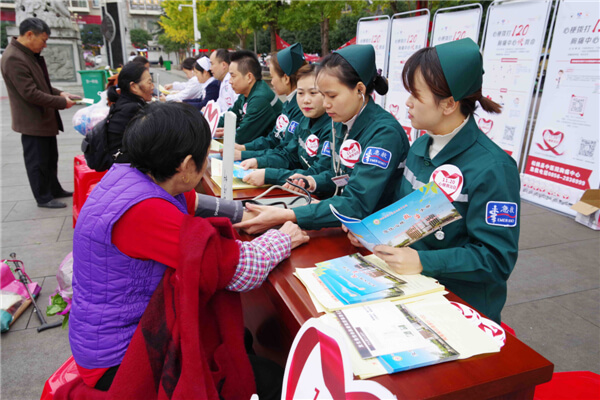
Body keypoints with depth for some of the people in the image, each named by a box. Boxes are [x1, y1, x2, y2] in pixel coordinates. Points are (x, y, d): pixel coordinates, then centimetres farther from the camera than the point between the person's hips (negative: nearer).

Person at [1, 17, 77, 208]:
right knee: (37, 161, 3)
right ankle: (43, 198, 15)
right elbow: (30, 93, -24)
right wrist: (61, 102, -18)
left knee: (50, 158, 19)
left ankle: (54, 190, 33)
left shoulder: (31, 54, 10)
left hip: (45, 118, 10)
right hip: (33, 121, -10)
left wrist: (60, 93, 5)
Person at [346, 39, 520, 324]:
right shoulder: (420, 147, 5)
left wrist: (423, 262, -27)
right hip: (412, 290, 6)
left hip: (464, 305, -5)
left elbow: (497, 258, -18)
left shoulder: (492, 169, -19)